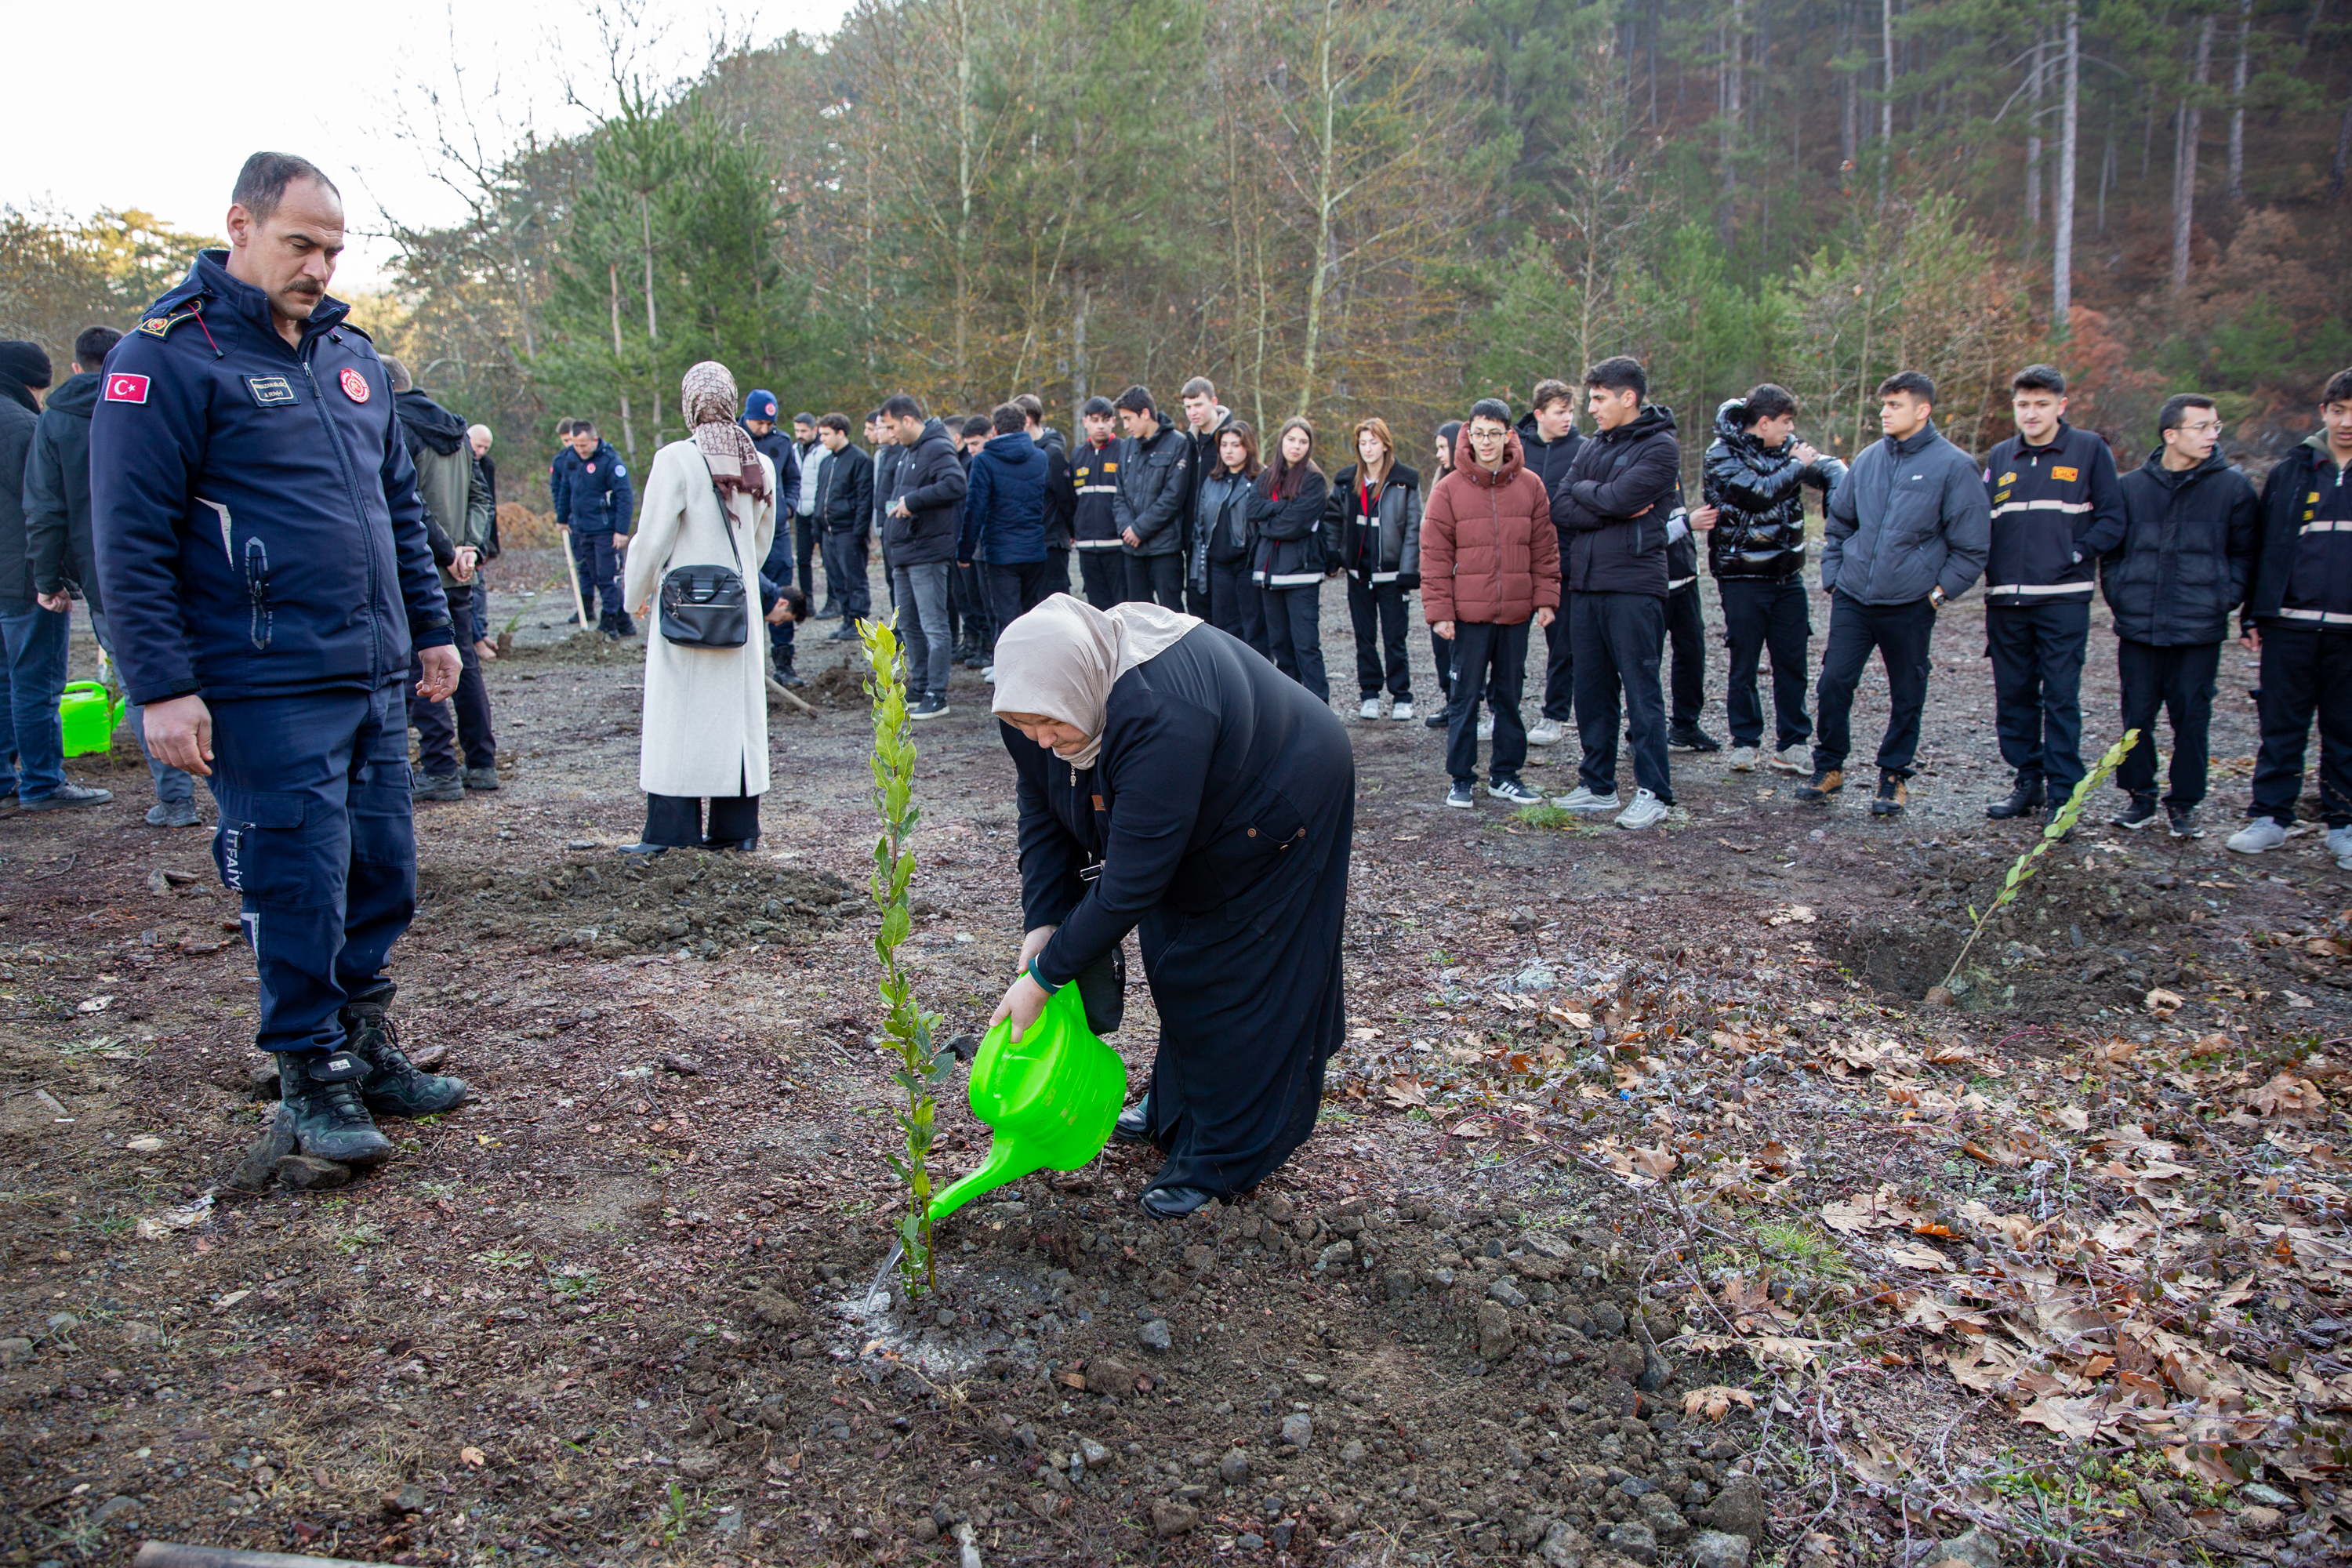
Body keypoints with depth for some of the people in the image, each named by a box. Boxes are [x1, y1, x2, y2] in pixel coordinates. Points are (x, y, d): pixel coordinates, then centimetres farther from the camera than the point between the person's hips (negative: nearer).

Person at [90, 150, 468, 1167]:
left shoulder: (351, 353, 15)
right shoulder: (169, 358, -6)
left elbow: (400, 505, 23)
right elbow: (132, 540, -10)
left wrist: (431, 628, 19)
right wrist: (162, 687, -15)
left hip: (374, 679, 7)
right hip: (266, 693, -7)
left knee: (384, 876, 12)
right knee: (300, 891, -2)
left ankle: (369, 1050, 27)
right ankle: (314, 1079, 14)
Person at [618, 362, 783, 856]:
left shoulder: (676, 460, -12)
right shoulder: (761, 465, 4)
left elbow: (652, 540, -8)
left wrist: (638, 595, 7)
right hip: (739, 609, 5)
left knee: (675, 714, 1)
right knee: (737, 711, 9)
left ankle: (668, 830, 1)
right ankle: (736, 826, 14)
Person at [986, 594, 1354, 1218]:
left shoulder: (1161, 716, -45)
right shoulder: (1039, 698, -21)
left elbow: (1131, 881, -40)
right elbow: (1042, 814, -7)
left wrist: (1045, 976, -33)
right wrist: (1042, 922, -16)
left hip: (1274, 819, -7)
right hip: (1193, 823, 8)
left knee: (1235, 985, -1)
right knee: (1175, 960, 17)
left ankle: (1218, 1160, 12)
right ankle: (1175, 1111, 37)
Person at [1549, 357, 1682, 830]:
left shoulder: (1660, 447, -5)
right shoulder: (1592, 447, 16)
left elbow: (1616, 498, -18)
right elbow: (1560, 507, 3)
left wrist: (1585, 490, 1)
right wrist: (1613, 510, -9)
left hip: (1634, 585, -7)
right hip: (1585, 583, 7)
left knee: (1642, 691, -3)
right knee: (1592, 690, 11)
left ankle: (1653, 792, 3)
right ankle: (1597, 786, 20)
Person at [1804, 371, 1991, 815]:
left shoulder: (1953, 465, -5)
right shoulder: (1868, 459, 8)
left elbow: (1971, 544, -3)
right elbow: (1837, 523, 19)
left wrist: (1941, 590, -6)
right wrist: (1832, 575, 11)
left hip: (1910, 606, -3)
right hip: (1852, 599, 3)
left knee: (1907, 696, 8)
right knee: (1833, 682, -2)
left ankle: (1894, 775, 22)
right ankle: (1829, 767, 14)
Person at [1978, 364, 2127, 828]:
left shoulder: (2089, 450, 1)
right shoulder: (2001, 457, 12)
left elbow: (2112, 519, 0)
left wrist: (2076, 554, -10)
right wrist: (1985, 560, 0)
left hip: (2063, 599, -4)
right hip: (2005, 599, 4)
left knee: (2061, 698, -3)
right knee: (2013, 696, 9)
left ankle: (2064, 794, 3)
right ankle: (2028, 781, 21)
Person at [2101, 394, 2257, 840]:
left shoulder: (2232, 487, 2)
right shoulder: (2131, 486, 5)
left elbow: (2244, 553, 7)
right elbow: (2111, 550, 12)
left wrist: (2223, 599, -3)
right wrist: (2119, 596, 2)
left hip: (2199, 631, -1)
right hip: (2138, 627, 1)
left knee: (2192, 718, 3)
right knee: (2136, 716, 6)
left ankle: (2184, 803, 16)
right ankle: (2139, 798, 20)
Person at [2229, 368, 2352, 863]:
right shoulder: (2288, 472, 7)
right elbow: (2261, 548, 10)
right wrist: (2251, 616, 7)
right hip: (2290, 625, 1)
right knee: (2281, 728, 5)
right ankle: (2270, 816, 13)